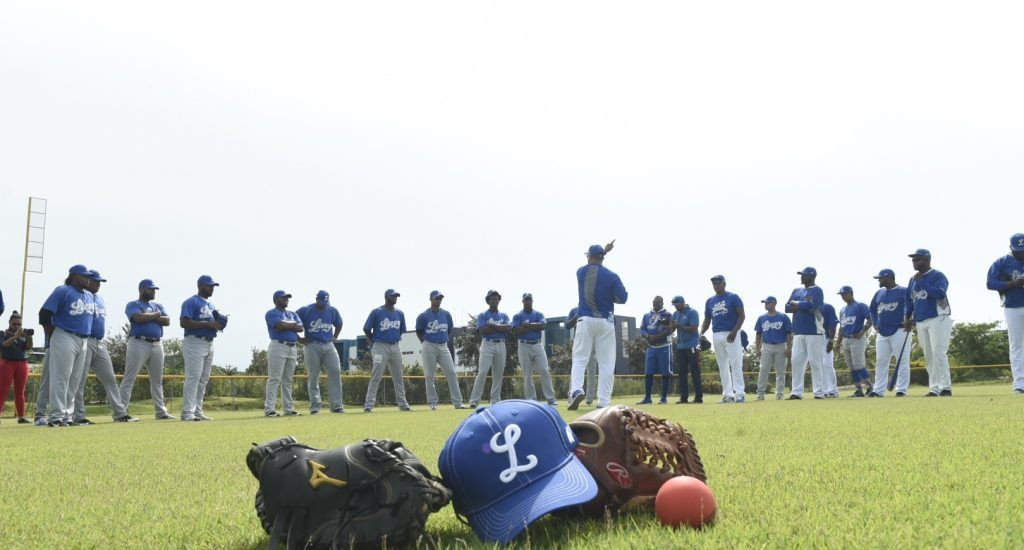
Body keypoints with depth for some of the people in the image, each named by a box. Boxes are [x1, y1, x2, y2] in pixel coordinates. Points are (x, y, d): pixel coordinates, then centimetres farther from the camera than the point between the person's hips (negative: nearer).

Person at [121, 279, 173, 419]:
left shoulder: (158, 306, 20)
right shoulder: (133, 305, 3)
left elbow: (167, 321, 4)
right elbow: (139, 318, -17)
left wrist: (148, 316, -7)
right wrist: (156, 315, -2)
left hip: (157, 345, 6)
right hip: (138, 344, -6)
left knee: (157, 380, 9)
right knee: (129, 379, -8)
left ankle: (161, 411, 13)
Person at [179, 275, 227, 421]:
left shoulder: (211, 305, 21)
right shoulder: (191, 302, -6)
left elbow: (215, 324, 26)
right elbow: (184, 322, -18)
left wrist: (219, 324, 0)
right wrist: (207, 324, -20)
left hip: (209, 343, 9)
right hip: (195, 342, -9)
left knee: (204, 379, 9)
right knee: (193, 378, -12)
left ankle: (197, 411, 14)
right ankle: (187, 412, -12)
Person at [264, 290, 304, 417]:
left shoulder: (292, 314, 22)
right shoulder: (271, 314, 1)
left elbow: (301, 328, 6)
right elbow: (279, 326, -17)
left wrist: (286, 325, -4)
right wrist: (293, 324, -1)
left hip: (293, 348, 7)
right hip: (278, 346, -7)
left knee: (288, 380, 9)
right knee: (274, 379, -9)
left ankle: (289, 409, 11)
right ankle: (269, 409, -10)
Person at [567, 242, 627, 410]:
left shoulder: (581, 272, 5)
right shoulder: (612, 276, -3)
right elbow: (623, 298, -3)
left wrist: (603, 251, 38)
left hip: (585, 321, 1)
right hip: (605, 322, -1)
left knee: (579, 359, 2)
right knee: (606, 363, 3)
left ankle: (576, 390, -22)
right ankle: (604, 402, 0)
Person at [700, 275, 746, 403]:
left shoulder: (733, 297, -1)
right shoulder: (710, 301, 14)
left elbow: (742, 315, -6)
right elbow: (707, 320, 17)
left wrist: (734, 331, -17)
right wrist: (701, 333, 0)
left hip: (731, 335, -5)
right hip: (716, 335, 6)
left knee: (736, 365, -10)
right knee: (722, 367, 6)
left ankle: (740, 393, -10)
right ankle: (727, 395, 9)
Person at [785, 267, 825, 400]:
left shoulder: (817, 291, -3)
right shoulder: (797, 291, 17)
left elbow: (809, 306, -19)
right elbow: (787, 308, 9)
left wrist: (795, 304, -2)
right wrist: (803, 305, -7)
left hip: (813, 332, -6)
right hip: (798, 332, 6)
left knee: (815, 362, -5)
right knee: (797, 361, 3)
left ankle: (819, 392, 0)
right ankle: (796, 392, 5)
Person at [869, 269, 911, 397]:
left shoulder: (904, 291, -3)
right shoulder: (879, 293, 17)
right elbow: (872, 309, 26)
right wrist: (875, 323, 13)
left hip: (899, 331, -6)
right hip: (882, 333, 7)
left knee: (902, 360, -6)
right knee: (880, 361, 5)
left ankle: (902, 389, -4)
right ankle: (878, 390, 9)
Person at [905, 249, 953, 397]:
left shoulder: (938, 276, -6)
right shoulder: (913, 280, 16)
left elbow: (940, 294, -23)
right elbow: (909, 300, 22)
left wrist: (922, 282, -20)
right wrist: (908, 318, 10)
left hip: (937, 319, -7)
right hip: (920, 322, 7)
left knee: (938, 354, -13)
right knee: (928, 357, 7)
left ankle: (945, 388, -10)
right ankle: (934, 389, 10)